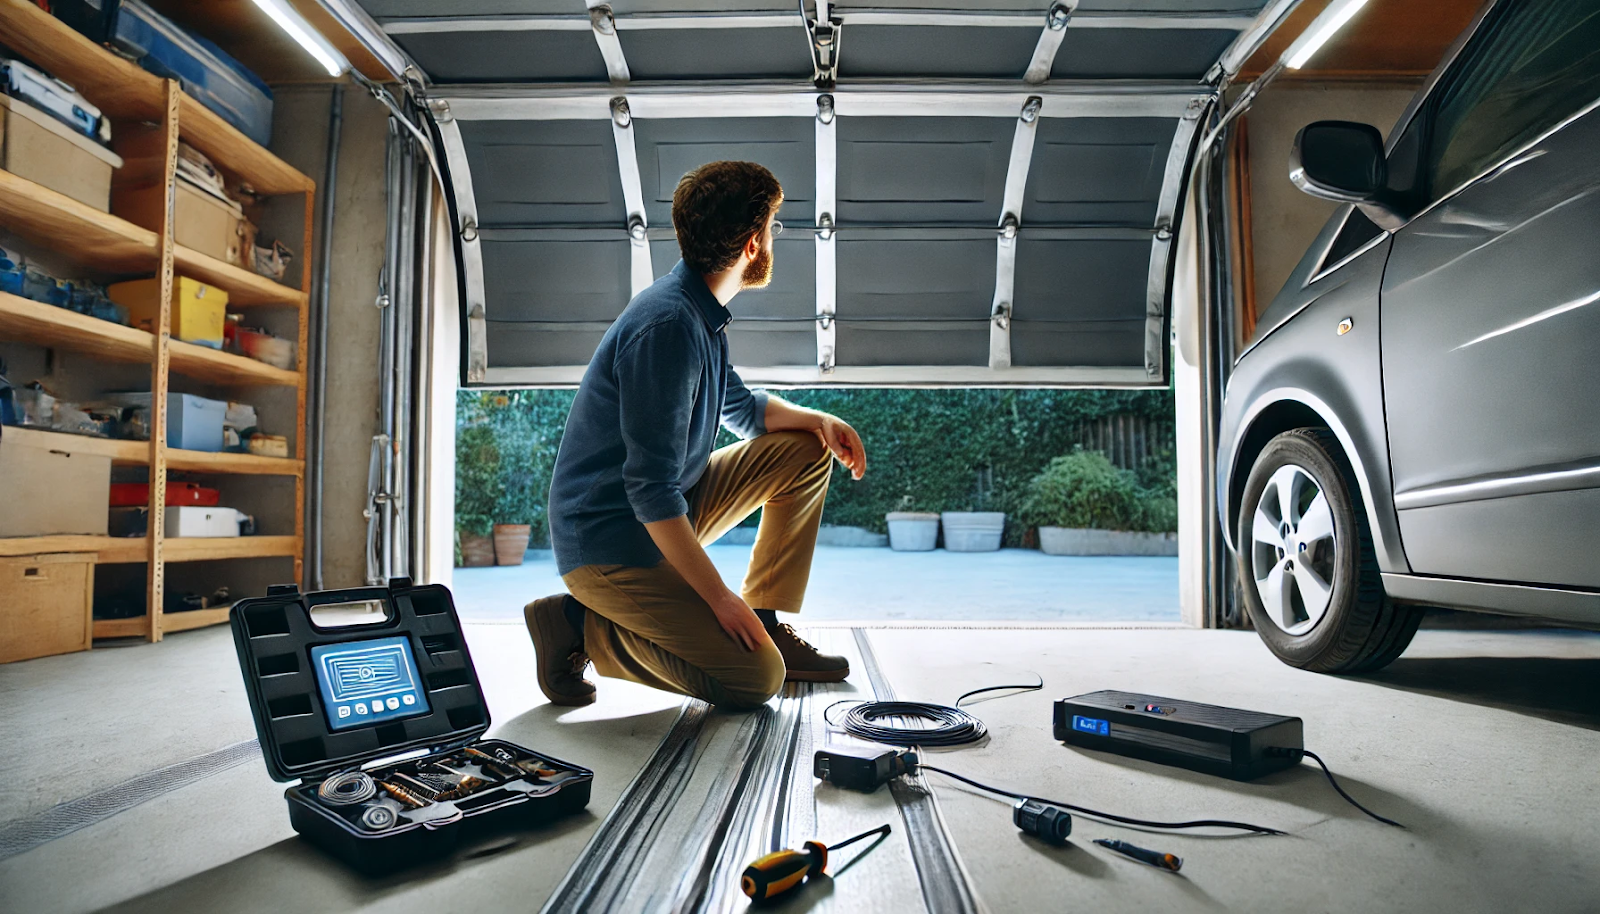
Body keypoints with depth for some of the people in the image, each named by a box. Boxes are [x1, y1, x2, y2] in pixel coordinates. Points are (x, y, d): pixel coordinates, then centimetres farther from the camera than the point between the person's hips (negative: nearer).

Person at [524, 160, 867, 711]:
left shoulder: (701, 312, 6)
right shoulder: (667, 325, -25)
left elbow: (740, 407, 21)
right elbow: (651, 491, -28)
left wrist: (820, 420, 2)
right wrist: (720, 597, -23)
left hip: (668, 515, 10)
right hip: (610, 545, -10)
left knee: (805, 453, 8)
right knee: (757, 679, -15)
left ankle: (765, 624, 11)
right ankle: (581, 627, -3)